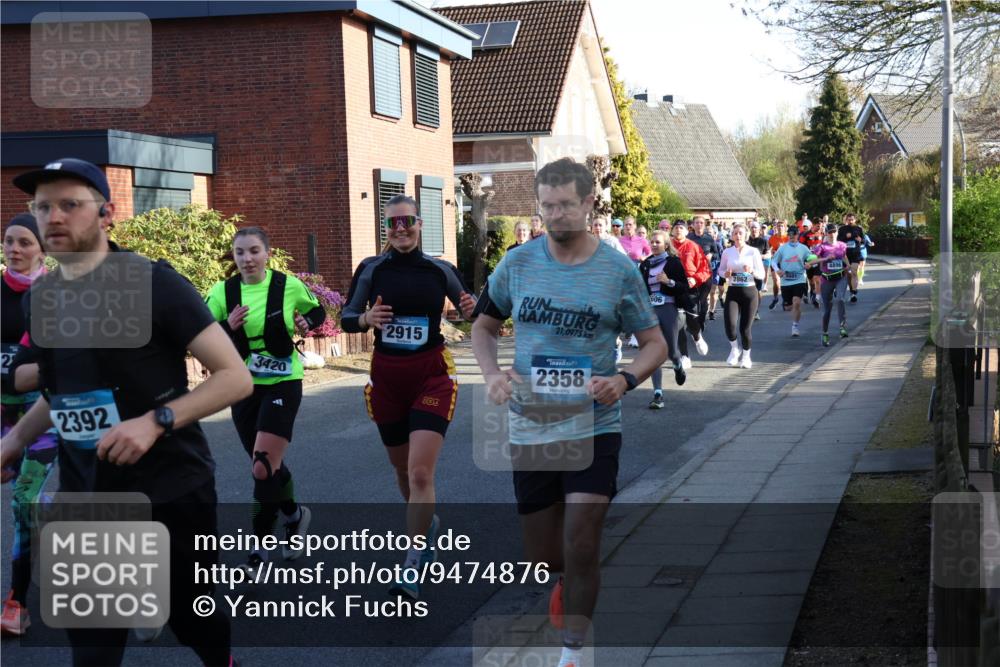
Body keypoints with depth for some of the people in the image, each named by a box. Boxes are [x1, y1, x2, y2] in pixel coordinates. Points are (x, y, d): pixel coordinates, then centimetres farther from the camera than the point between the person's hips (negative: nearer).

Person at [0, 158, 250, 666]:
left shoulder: (152, 282, -13)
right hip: (84, 498, 5)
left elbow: (235, 377, -15)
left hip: (169, 491, -5)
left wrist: (156, 421, -26)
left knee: (195, 622, 12)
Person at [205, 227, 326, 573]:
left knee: (262, 467, -13)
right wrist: (228, 326, -21)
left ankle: (261, 545, 2)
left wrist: (306, 322, -10)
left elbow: (317, 310, 11)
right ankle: (293, 515, 40)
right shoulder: (223, 291, -4)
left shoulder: (289, 285, -7)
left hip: (283, 384, -3)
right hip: (243, 388, 3)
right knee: (268, 465, 13)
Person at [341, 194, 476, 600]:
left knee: (421, 473, -14)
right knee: (402, 469, 17)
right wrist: (366, 318, -19)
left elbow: (470, 312, 9)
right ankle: (427, 525, 47)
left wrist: (472, 312, -15)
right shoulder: (371, 269, -1)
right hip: (386, 377, 3)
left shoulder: (441, 270, -2)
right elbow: (346, 319, 3)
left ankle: (411, 572, -10)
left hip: (432, 376, -2)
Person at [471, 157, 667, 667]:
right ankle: (568, 581, 48)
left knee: (581, 545, -10)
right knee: (544, 558, 11)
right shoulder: (517, 263, 0)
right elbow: (483, 327, 12)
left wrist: (624, 380, -17)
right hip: (529, 428, 2)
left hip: (593, 427, -2)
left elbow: (655, 343, 3)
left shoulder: (619, 271, -5)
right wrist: (492, 374, -8)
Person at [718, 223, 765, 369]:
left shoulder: (753, 251, -2)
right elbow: (720, 269, 14)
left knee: (745, 328, 0)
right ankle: (735, 349, 13)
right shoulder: (727, 252, 3)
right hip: (733, 292, 1)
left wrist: (752, 271, -22)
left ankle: (746, 356, 24)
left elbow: (762, 275, -2)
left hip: (749, 292, -1)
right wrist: (726, 274, -9)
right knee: (730, 325, -17)